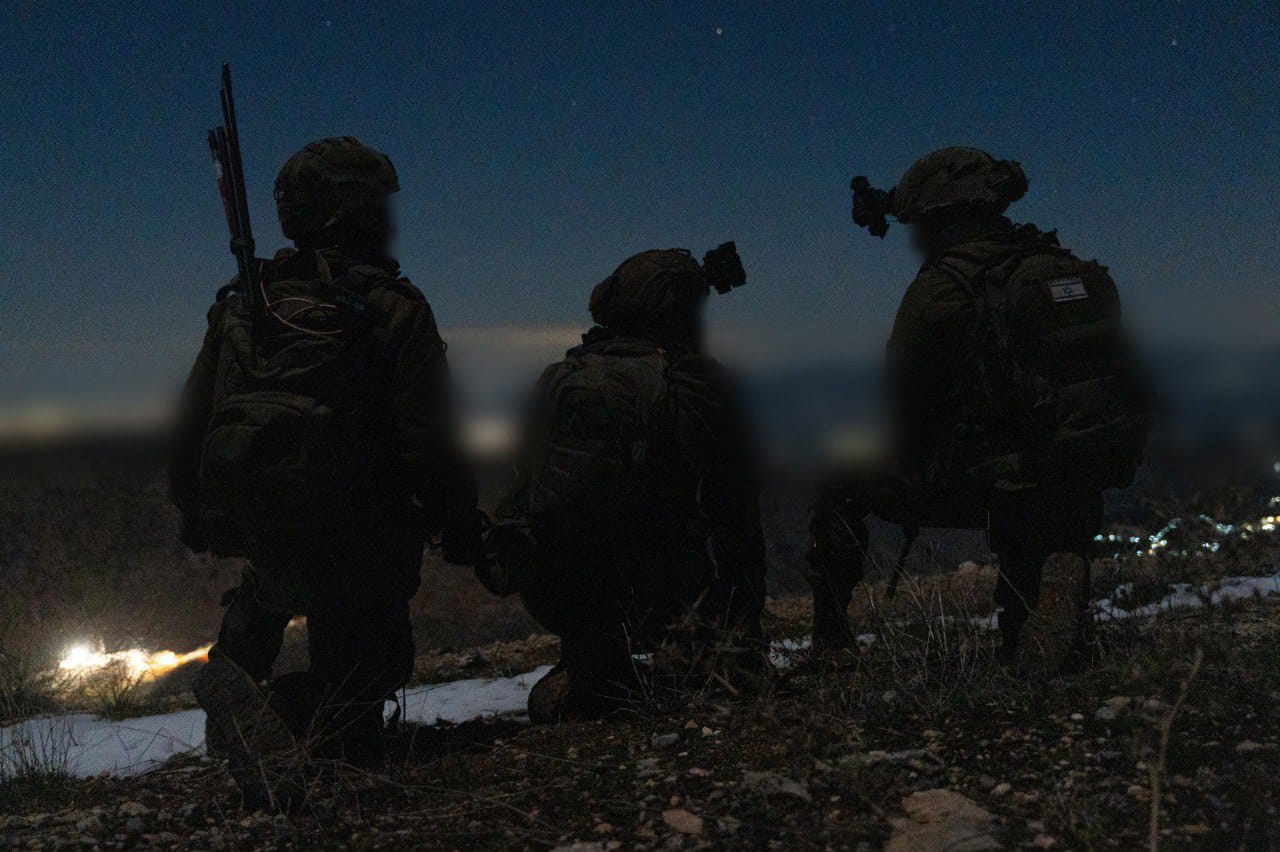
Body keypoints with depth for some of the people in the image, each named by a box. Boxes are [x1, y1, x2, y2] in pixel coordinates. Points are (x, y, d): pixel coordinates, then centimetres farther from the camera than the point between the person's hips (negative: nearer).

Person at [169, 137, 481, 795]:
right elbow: (430, 439, -12)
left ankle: (231, 671, 19)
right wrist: (458, 524, 1)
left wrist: (194, 515, 23)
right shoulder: (395, 308, -10)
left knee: (267, 589, 37)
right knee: (363, 658, 15)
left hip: (249, 523, 5)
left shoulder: (241, 304, 4)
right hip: (351, 538, -4)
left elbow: (192, 424, 10)